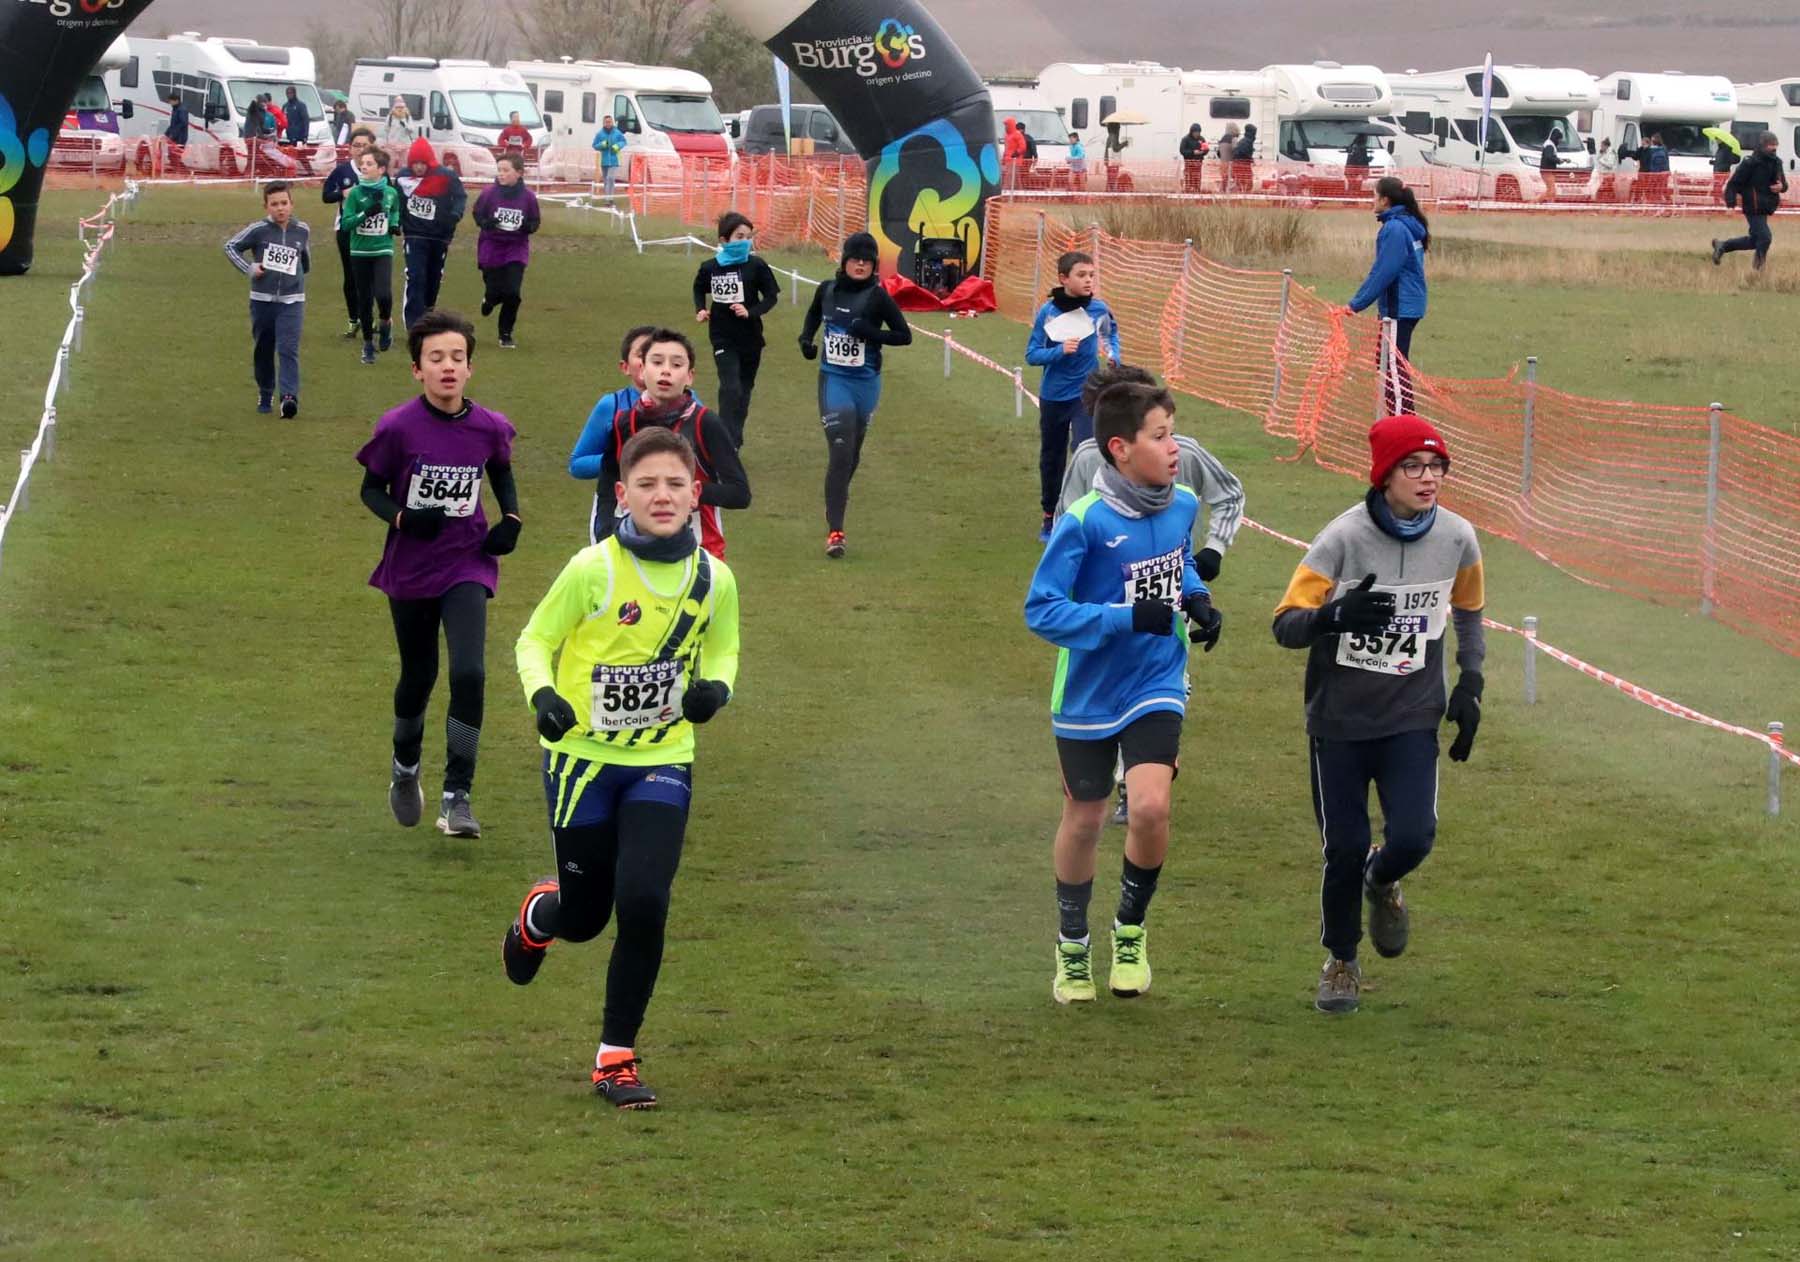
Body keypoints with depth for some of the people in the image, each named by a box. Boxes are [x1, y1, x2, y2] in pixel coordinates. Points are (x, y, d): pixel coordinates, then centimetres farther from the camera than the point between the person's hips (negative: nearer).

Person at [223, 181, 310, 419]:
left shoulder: (302, 231, 2)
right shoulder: (259, 230, -5)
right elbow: (231, 246, 2)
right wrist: (249, 268, -8)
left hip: (292, 301, 0)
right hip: (262, 300, 0)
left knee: (288, 350, -14)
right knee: (263, 350, 11)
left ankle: (290, 397, -22)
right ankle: (264, 395, 28)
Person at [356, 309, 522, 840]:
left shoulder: (489, 428, -6)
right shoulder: (398, 428, -13)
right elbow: (372, 489, -3)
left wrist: (511, 520, -3)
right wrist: (402, 517, -21)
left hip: (467, 566, 0)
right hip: (410, 570, 0)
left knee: (469, 673, -16)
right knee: (418, 677, 14)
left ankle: (457, 795, -8)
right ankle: (405, 770, 42)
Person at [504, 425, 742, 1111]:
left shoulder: (713, 579, -4)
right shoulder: (594, 570, -14)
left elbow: (722, 649, 15)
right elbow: (535, 640, -3)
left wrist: (715, 688, -8)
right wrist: (543, 695, -22)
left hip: (662, 764, 2)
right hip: (583, 758, -2)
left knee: (643, 904, -16)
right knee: (584, 918, 8)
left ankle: (617, 1057, -1)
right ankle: (539, 911, 49)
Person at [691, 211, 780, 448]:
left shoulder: (756, 266, -10)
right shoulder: (710, 268, -6)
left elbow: (771, 297, -4)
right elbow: (699, 289, 14)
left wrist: (750, 312, -19)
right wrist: (701, 310, -4)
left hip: (750, 337, 1)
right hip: (723, 337, -1)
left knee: (744, 388, 13)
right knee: (730, 388, -15)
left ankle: (735, 435, 30)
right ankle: (730, 444, -14)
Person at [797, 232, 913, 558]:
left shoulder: (878, 297, -8)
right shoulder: (827, 291, 0)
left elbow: (904, 335, -7)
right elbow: (814, 314, 22)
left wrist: (870, 332, -21)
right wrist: (806, 338, 4)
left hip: (866, 382, 0)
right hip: (834, 380, 0)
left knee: (852, 452, 16)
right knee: (840, 452, -13)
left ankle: (838, 494, 48)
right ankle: (834, 531, -15)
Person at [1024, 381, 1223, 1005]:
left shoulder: (1182, 505, -4)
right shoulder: (1084, 522, -21)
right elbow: (1041, 609, -21)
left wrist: (1198, 599, -2)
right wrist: (1129, 618, -29)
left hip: (1157, 687, 3)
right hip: (1089, 694, -3)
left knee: (1150, 808, -16)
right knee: (1084, 820, 12)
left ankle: (1130, 929, 10)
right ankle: (1072, 946, 35)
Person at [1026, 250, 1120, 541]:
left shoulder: (1099, 309, -8)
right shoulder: (1047, 312, -12)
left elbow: (1112, 332, 14)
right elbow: (1032, 354, -9)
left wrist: (1113, 355, -4)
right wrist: (1060, 351, -25)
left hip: (1086, 394, -1)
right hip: (1053, 397, 1)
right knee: (1051, 459, 16)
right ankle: (1050, 517, 33)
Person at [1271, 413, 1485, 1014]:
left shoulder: (1456, 538, -3)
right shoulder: (1344, 538, -15)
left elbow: (1469, 614, 16)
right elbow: (1285, 625, -16)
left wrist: (1469, 688, 8)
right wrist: (1335, 614, -36)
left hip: (1412, 717, 2)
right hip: (1340, 717, -2)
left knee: (1413, 838, -14)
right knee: (1345, 849, -1)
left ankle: (1381, 882, 24)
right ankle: (1340, 963, 25)